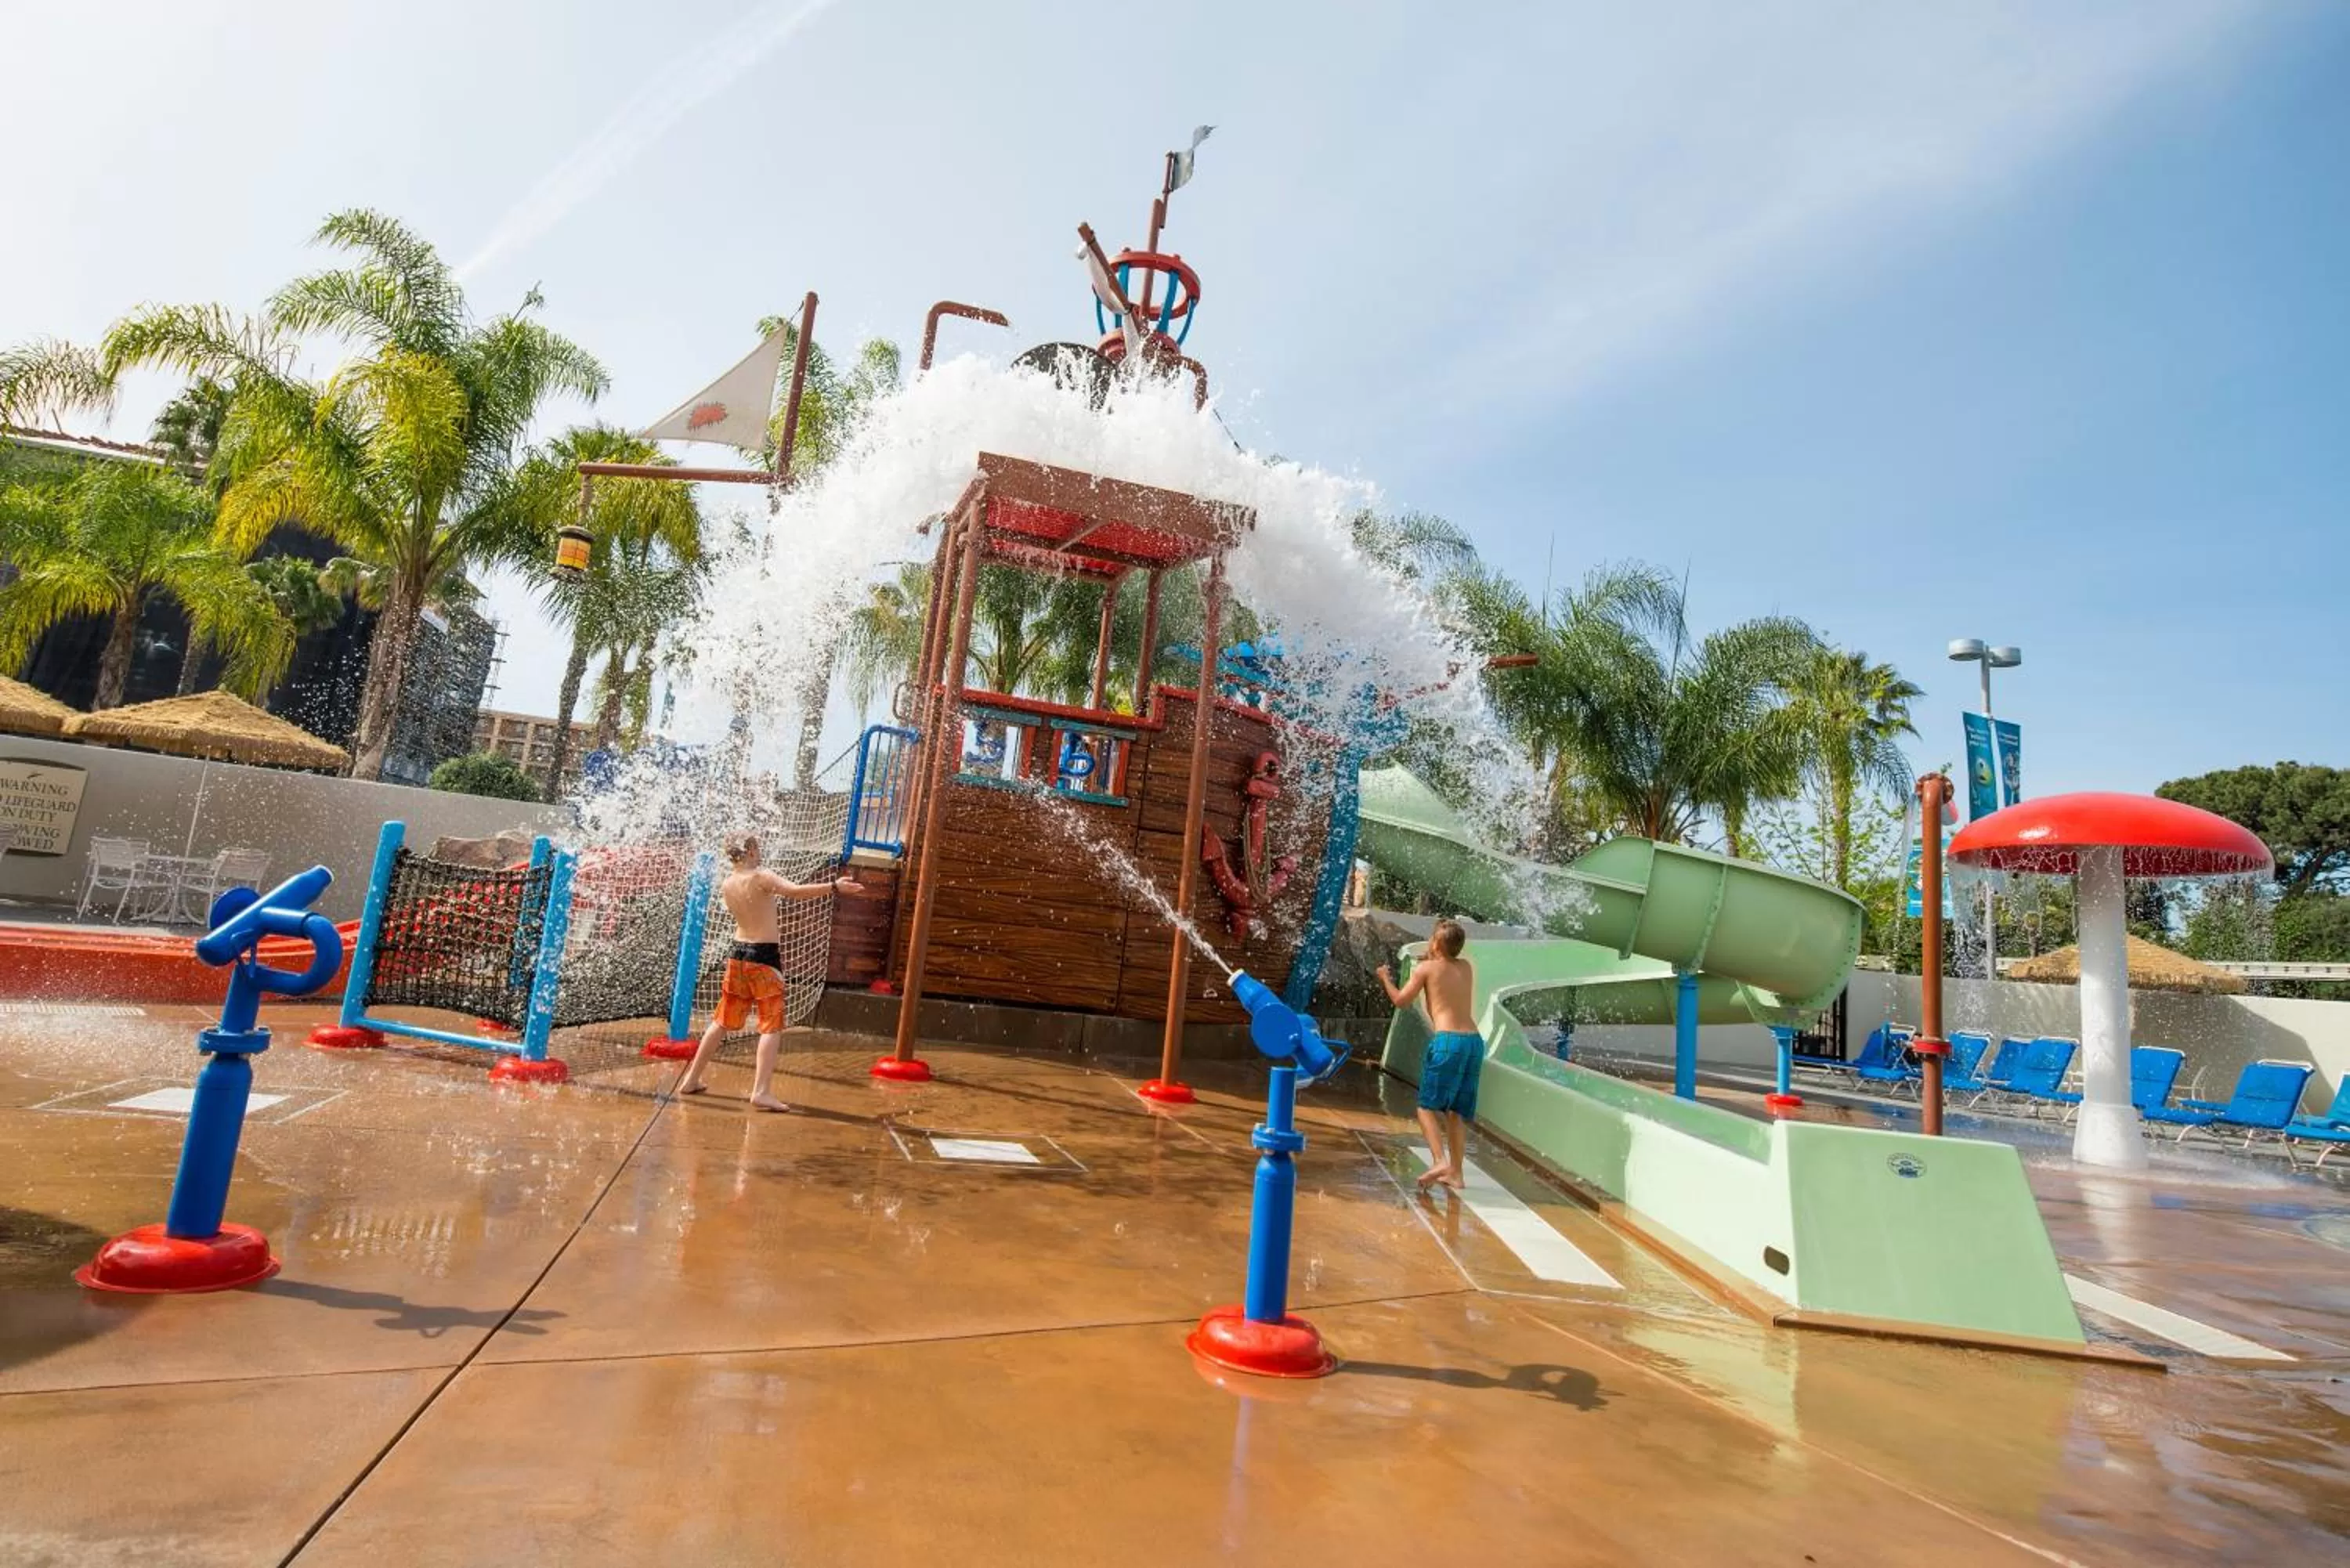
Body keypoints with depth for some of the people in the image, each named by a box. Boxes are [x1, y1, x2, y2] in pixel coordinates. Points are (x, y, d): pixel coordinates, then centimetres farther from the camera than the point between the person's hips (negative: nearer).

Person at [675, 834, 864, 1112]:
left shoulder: (726, 885, 7)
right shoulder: (761, 877, -14)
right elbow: (796, 891, -30)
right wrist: (834, 886, -35)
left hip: (738, 954, 7)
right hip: (764, 956, -7)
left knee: (722, 1022, 19)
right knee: (772, 1026, -4)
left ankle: (691, 1079, 27)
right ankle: (761, 1092, -12)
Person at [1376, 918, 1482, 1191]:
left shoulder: (1425, 968, 3)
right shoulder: (1467, 967, 16)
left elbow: (1401, 1001, 12)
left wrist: (1385, 978, 28)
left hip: (1447, 1039, -6)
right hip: (1474, 1040, 6)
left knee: (1428, 1105, 1)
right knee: (1456, 1110, 13)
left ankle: (1439, 1161, -16)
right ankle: (1455, 1171, 12)